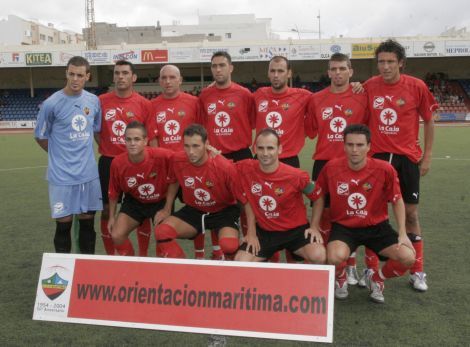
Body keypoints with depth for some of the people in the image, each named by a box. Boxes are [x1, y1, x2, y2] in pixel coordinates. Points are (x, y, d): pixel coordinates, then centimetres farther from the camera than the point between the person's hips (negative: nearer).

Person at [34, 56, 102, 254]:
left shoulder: (94, 101, 3)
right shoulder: (51, 104, -10)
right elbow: (40, 137, 1)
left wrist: (85, 154, 13)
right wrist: (61, 156, 5)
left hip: (88, 173, 4)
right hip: (62, 175, -4)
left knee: (88, 220, 12)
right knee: (64, 222, 2)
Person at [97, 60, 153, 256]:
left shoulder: (144, 104, -3)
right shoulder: (102, 101, 2)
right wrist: (104, 147, 4)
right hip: (108, 162, 1)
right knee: (107, 209, 7)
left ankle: (143, 257, 17)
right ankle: (110, 256, 21)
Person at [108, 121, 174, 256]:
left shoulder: (163, 155, -31)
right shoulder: (117, 163, -20)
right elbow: (114, 192, -2)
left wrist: (168, 209, -16)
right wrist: (112, 216, 6)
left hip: (161, 202, -2)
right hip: (134, 202, 2)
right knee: (117, 235, -8)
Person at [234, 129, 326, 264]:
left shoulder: (296, 176, -19)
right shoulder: (245, 169, -14)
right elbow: (249, 200, 1)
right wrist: (251, 232, -1)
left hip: (295, 229, -2)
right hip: (264, 230, 2)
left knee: (319, 256, -27)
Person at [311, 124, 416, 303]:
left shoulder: (384, 169, -15)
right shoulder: (331, 167, -13)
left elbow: (397, 201, -1)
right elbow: (319, 197, 4)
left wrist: (402, 233, -6)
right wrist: (314, 227, 1)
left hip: (377, 227, 1)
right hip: (343, 226, -1)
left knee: (408, 257, -20)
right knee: (336, 257, -33)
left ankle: (376, 278, 14)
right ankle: (340, 279, 7)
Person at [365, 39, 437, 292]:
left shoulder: (417, 87, -5)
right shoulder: (369, 87, -1)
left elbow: (428, 121, 3)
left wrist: (427, 156, 0)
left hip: (407, 157, -1)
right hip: (377, 156, 1)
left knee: (410, 212, 6)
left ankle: (417, 272, 18)